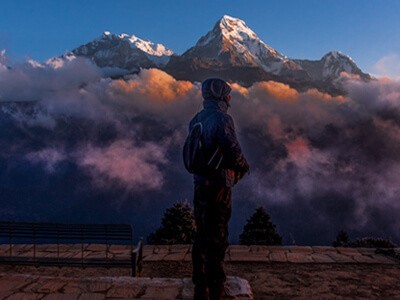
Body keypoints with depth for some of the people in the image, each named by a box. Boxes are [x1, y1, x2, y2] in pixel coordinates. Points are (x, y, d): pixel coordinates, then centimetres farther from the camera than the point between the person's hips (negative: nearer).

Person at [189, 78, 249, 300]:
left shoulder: (196, 120, 8)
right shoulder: (222, 118, -17)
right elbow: (232, 149, -25)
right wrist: (243, 167, -3)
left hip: (200, 184, 8)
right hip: (218, 186, -7)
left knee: (201, 234, 18)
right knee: (218, 235, 6)